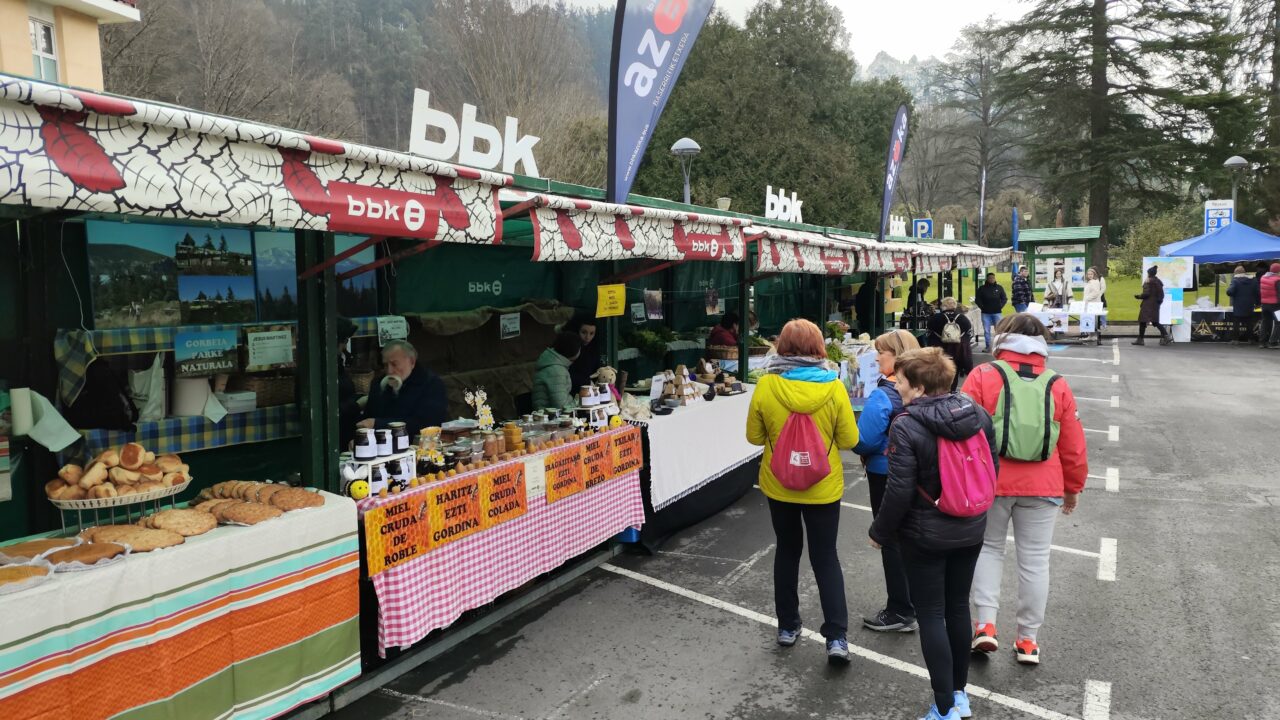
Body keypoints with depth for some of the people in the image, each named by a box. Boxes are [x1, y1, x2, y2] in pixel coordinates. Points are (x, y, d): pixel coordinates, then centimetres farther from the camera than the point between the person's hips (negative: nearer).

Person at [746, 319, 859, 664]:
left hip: (779, 485, 1)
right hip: (823, 487, -1)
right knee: (825, 557, 11)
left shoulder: (766, 386, -14)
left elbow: (755, 437, -3)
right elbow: (849, 440, -7)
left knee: (787, 551, 19)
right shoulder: (833, 387, -15)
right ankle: (836, 636, 6)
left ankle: (787, 626, 29)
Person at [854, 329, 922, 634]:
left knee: (891, 541, 4)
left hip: (886, 475, -7)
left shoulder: (882, 396, -22)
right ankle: (915, 603, 34)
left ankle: (900, 612, 13)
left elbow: (864, 441, -23)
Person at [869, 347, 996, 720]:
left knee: (931, 615, 6)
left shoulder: (906, 427, -21)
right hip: (970, 530, 6)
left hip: (925, 536, -6)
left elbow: (900, 491, -21)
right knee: (958, 607, 19)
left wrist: (879, 532, -6)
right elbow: (992, 467, 8)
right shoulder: (977, 413, -2)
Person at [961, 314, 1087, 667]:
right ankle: (1028, 640, 19)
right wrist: (1074, 487, 20)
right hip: (1042, 487, 2)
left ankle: (986, 624, 6)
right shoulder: (1057, 385, 2)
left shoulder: (983, 376, -6)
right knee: (1035, 560, 11)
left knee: (988, 548, 16)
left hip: (989, 482, -1)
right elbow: (1073, 445, 7)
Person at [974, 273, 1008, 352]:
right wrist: (982, 307, -3)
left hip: (997, 312, 0)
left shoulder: (999, 288, 4)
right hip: (986, 313, 0)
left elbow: (1004, 299, 7)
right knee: (986, 330, 2)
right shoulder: (982, 288, 1)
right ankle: (988, 346, 9)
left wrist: (1000, 306, -4)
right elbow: (977, 299, 5)